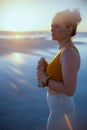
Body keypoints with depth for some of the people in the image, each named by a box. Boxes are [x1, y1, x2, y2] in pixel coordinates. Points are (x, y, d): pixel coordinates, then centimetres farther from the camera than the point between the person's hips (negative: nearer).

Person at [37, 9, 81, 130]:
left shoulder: (69, 52, -25)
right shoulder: (67, 51, 6)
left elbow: (70, 90, -29)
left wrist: (44, 78, -17)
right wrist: (46, 67, -1)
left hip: (60, 110, -10)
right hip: (62, 105, 10)